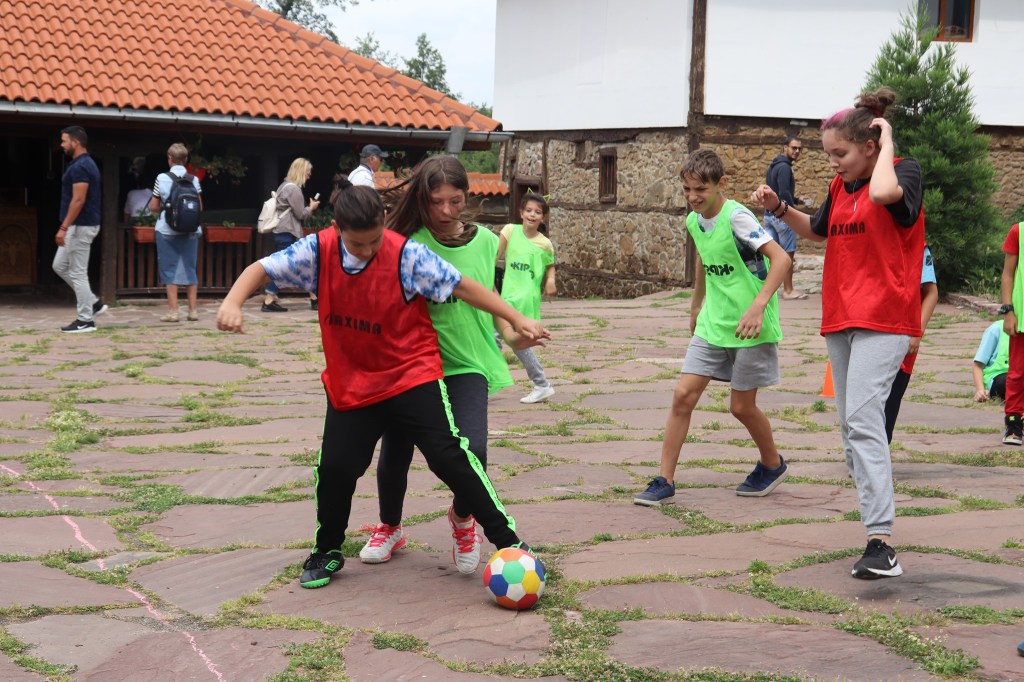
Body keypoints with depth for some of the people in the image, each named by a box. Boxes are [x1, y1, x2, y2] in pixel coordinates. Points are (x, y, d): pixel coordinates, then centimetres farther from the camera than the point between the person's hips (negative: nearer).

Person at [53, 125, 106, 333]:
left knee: (78, 273, -4)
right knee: (60, 266, 16)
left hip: (80, 226, -11)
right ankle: (93, 302, 17)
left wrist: (63, 228, -22)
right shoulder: (85, 164, 14)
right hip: (79, 226, 11)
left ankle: (85, 320, 2)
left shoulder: (80, 166, -18)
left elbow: (78, 201, -23)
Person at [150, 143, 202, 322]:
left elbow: (153, 206, -3)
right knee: (190, 268, 9)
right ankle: (193, 309, 8)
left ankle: (173, 310, -1)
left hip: (167, 229, -2)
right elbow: (199, 207, 5)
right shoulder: (194, 179, 1)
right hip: (190, 230, 2)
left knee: (170, 269, 2)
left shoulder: (162, 178, -5)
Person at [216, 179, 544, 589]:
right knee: (335, 467, 0)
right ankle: (327, 551, 25)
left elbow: (463, 287, -15)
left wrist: (516, 319, -15)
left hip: (412, 374, -3)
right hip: (350, 382, 3)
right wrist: (233, 302, -24)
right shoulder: (318, 251, -10)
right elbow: (262, 268, -5)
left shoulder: (407, 255, -18)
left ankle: (505, 537, -4)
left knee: (447, 454, -14)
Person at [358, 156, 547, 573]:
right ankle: (390, 528, 39)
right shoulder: (410, 242, -10)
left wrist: (511, 332, 1)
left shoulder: (485, 242, 1)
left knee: (471, 450, -18)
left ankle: (462, 519, 16)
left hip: (466, 363, 1)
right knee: (395, 453, 7)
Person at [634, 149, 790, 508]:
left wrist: (758, 307, -34)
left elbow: (780, 258, -26)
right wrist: (696, 304, 32)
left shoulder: (737, 217, -18)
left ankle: (773, 465, 31)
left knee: (741, 406, 3)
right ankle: (665, 482, 2)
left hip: (750, 327, -6)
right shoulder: (693, 221, 5)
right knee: (683, 394, -3)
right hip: (713, 323, 7)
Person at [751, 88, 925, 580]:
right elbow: (817, 230, 29)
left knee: (863, 419, -20)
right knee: (852, 425, 10)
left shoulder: (904, 171, -8)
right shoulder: (840, 185, 13)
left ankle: (881, 544, -24)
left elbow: (882, 192, -32)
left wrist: (886, 139, -15)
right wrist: (779, 208, 12)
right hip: (840, 318, 8)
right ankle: (876, 514, 19)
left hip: (883, 319, -8)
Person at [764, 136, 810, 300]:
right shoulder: (784, 167, -15)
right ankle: (788, 290, 6)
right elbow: (784, 193, -23)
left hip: (769, 214, 9)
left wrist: (797, 199, 20)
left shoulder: (773, 166, 16)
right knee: (788, 253, 1)